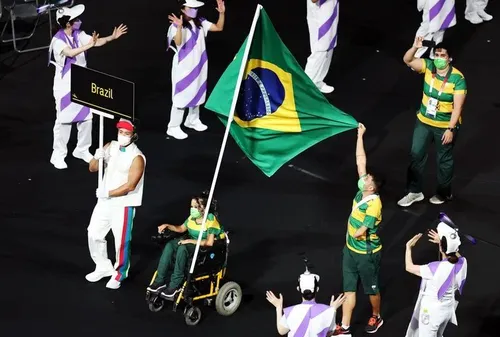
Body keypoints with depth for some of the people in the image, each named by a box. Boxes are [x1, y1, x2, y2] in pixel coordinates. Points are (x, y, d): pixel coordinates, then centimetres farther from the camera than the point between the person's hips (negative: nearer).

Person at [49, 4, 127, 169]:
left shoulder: (79, 35, -1)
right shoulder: (58, 40, -21)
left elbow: (97, 42, -7)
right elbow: (70, 52, -38)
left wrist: (112, 37, -22)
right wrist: (88, 45, -51)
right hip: (65, 86, -7)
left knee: (86, 117, 12)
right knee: (64, 120, -1)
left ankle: (82, 150, 29)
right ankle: (58, 155, 11)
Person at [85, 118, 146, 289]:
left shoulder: (137, 158, -19)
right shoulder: (111, 146, 1)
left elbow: (130, 186, -22)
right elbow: (92, 169, 4)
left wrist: (108, 193, -18)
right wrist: (97, 157, -18)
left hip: (123, 205, -7)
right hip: (104, 201, 7)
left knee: (121, 241, 3)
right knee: (94, 235, 14)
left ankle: (120, 274, 23)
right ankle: (104, 267, 32)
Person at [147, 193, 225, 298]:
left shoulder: (211, 220, -20)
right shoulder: (192, 217, 2)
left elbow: (209, 242, -28)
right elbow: (181, 229, 18)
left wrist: (190, 241, -27)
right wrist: (168, 226, 0)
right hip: (192, 243, 7)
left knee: (182, 248, -34)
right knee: (169, 245, -19)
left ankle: (175, 285, -28)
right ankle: (160, 281, -18)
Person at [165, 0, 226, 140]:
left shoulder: (200, 22, 4)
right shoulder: (177, 25, -14)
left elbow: (219, 28, 7)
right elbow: (178, 43, -27)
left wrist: (222, 13, -7)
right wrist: (179, 27, -41)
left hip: (198, 64, 7)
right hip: (183, 66, -7)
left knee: (197, 92, 17)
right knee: (181, 95, -7)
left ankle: (193, 120, 35)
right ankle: (173, 127, -2)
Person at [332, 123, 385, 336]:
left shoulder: (374, 204, -27)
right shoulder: (362, 191, -7)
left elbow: (361, 231, -26)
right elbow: (360, 161, -4)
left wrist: (352, 234, -6)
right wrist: (360, 136, -5)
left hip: (367, 253, -8)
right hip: (350, 249, 8)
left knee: (371, 289, 14)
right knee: (349, 288, 10)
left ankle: (376, 318, 37)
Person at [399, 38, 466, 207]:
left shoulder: (457, 78, -22)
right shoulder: (428, 66, -9)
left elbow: (458, 107, -22)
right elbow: (407, 60, -14)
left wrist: (451, 129, -25)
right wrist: (415, 48, -34)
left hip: (445, 126, -4)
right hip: (424, 122, 5)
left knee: (444, 160, 13)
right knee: (416, 155, 9)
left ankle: (444, 194, 31)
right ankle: (414, 191, 23)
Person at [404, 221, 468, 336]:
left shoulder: (436, 268, -34)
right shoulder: (462, 262, -16)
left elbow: (409, 267, -21)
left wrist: (408, 247, -7)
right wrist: (443, 242, 17)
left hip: (432, 311, -6)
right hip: (448, 309, 6)